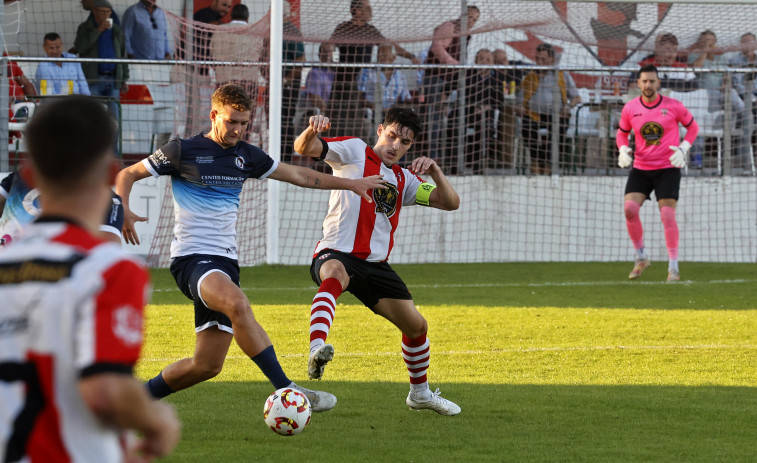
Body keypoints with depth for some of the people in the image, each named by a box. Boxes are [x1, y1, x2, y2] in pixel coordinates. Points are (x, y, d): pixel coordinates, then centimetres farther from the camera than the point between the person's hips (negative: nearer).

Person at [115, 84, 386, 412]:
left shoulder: (246, 156, 13)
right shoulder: (183, 151, -2)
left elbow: (297, 175, 24)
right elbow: (127, 175, 4)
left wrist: (351, 184, 25)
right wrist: (124, 212, -15)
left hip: (225, 260, 7)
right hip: (191, 258, -7)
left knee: (208, 365, 1)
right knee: (238, 304, -36)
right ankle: (285, 390, -39)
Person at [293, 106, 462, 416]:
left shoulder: (404, 179, 20)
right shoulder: (354, 151, 4)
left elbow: (450, 203, 12)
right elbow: (304, 148, -8)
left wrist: (434, 171, -7)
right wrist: (312, 130, -32)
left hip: (376, 264, 7)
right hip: (336, 253, -7)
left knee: (416, 326, 9)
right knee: (335, 275, -43)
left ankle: (420, 393, 34)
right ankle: (317, 349, -64)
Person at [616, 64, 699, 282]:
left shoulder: (673, 106, -6)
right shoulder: (630, 109, 0)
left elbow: (693, 126, 8)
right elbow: (622, 133, 16)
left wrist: (683, 150, -7)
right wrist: (623, 151, -4)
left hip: (668, 168, -2)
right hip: (640, 168, 2)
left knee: (667, 215, -12)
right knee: (629, 208, -16)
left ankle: (673, 267, -1)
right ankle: (640, 257, 3)